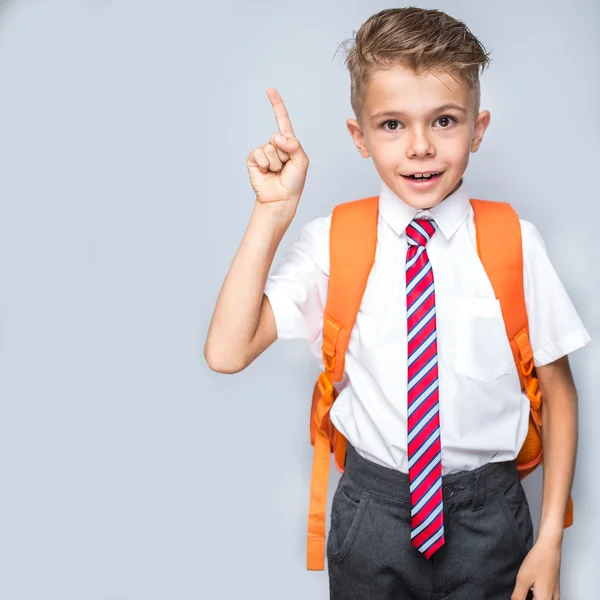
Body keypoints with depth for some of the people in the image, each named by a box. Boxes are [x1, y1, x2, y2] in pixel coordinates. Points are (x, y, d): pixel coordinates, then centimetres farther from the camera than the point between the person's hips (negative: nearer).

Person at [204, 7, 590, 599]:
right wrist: (273, 212, -22)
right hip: (372, 511, 0)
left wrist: (550, 539, -3)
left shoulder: (515, 244, -10)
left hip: (489, 518, 0)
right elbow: (227, 353, -18)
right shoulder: (330, 242, -9)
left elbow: (557, 389, -2)